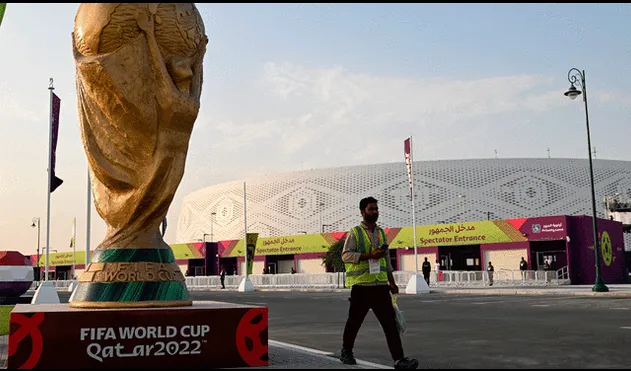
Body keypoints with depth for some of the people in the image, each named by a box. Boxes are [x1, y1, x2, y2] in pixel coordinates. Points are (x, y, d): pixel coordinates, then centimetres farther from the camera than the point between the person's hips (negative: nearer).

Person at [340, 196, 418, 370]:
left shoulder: (381, 233, 15)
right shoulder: (354, 233, -3)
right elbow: (346, 255, -14)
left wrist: (391, 282, 15)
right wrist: (370, 255, -21)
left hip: (381, 285, 4)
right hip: (361, 286, -4)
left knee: (390, 322, -5)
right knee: (354, 321, 8)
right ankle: (346, 352, 29)